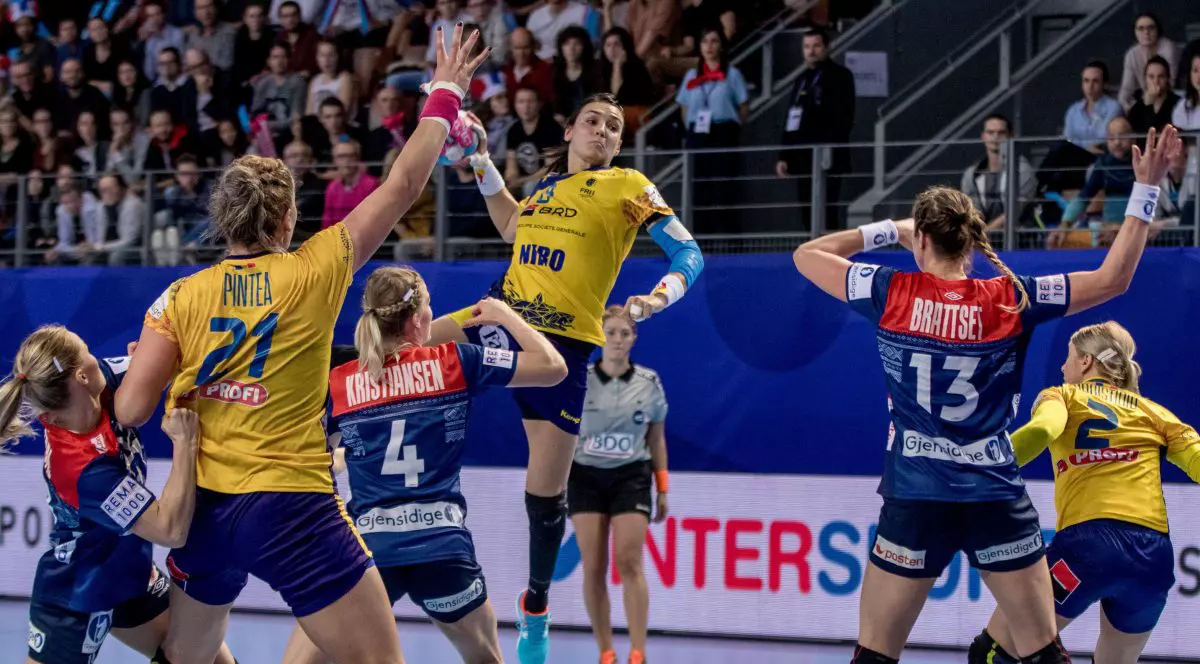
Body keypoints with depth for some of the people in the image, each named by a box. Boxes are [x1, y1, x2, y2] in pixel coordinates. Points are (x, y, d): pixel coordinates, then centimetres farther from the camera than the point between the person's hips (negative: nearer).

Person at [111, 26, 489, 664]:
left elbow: (130, 409, -4)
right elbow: (403, 185, 5)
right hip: (291, 509, -4)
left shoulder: (181, 297, 1)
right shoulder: (313, 272, -3)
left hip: (205, 508, 4)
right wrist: (444, 95, 18)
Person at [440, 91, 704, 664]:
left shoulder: (628, 187, 1)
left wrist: (659, 298, -21)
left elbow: (689, 254, -2)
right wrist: (482, 163, 25)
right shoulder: (548, 185, 13)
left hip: (565, 342, -4)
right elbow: (512, 228, 33)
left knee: (546, 491, 1)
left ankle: (535, 612, 19)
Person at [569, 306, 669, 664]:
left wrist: (663, 489, 7)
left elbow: (657, 438, 10)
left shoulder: (648, 382, 2)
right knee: (593, 567, -3)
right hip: (585, 477, 0)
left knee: (629, 563, -12)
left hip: (631, 477, 0)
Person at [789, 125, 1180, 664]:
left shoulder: (892, 294, -5)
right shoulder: (1011, 300, -4)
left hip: (915, 502, -1)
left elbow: (806, 255, 9)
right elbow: (1112, 278, -1)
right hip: (997, 500, 1)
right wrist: (1146, 189, 1)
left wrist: (886, 231, 16)